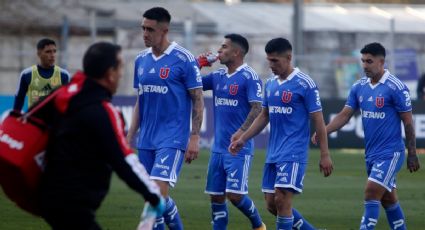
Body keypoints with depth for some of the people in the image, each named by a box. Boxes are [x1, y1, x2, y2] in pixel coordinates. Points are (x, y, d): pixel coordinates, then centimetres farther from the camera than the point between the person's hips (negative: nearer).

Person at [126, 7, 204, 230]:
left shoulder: (184, 59, -8)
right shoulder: (141, 60, 10)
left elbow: (198, 100, -6)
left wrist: (194, 138, -11)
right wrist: (129, 137, 13)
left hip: (172, 138, -7)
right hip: (146, 140, 7)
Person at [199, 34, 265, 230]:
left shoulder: (249, 77, -10)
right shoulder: (218, 76, 12)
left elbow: (257, 108, -17)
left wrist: (242, 131, -29)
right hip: (218, 147, 7)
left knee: (234, 194, -10)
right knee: (216, 196, 5)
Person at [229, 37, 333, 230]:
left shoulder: (305, 84, -9)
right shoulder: (270, 84, 12)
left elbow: (318, 120, -9)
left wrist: (325, 155, -10)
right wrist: (242, 139, 12)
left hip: (293, 153, -8)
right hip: (273, 154, 8)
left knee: (282, 200, -14)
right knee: (272, 204, 7)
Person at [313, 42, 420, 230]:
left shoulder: (396, 88, -12)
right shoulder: (359, 87, 6)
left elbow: (408, 122, -8)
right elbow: (345, 115, 5)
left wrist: (412, 154, -7)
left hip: (390, 153, -7)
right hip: (371, 153, 7)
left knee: (371, 193, -16)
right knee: (388, 198, 13)